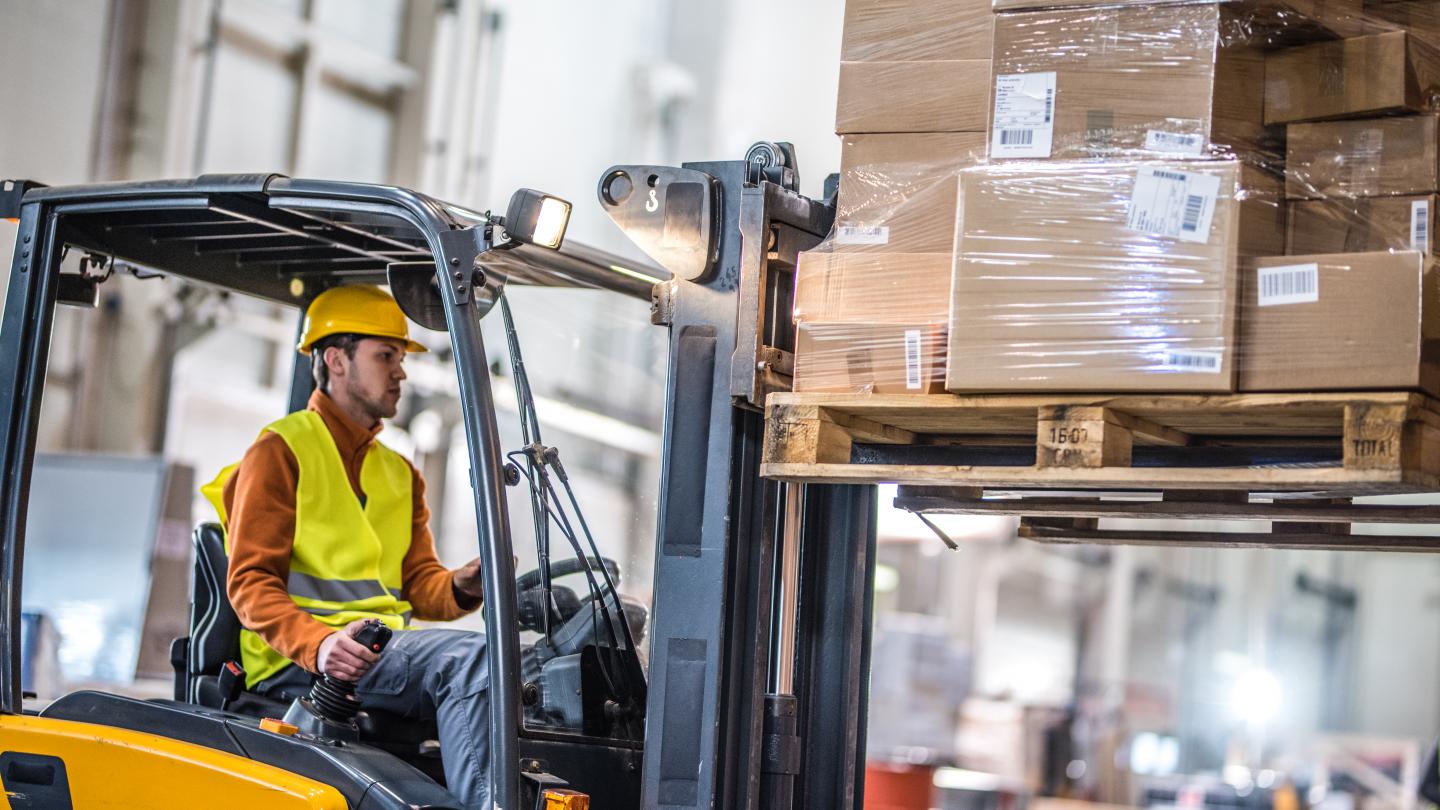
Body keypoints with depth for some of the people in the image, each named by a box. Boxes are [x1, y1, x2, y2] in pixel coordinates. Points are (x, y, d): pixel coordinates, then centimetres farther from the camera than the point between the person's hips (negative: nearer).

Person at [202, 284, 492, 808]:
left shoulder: (400, 474, 27)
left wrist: (462, 587, -7)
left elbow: (421, 583, 18)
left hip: (387, 649, 7)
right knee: (469, 657, -31)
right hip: (295, 663, -7)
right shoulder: (282, 450, 3)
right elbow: (251, 583, -5)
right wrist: (318, 643, -24)